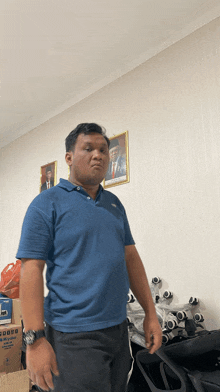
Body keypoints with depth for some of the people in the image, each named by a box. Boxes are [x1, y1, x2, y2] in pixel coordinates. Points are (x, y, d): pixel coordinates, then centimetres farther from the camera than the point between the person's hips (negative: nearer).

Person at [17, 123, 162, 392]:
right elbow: (31, 270, -13)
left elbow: (131, 258, 10)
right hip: (74, 337, -6)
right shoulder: (46, 204, -9)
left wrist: (150, 313, 8)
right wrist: (35, 340, -17)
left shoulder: (115, 204, 9)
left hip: (118, 329, 7)